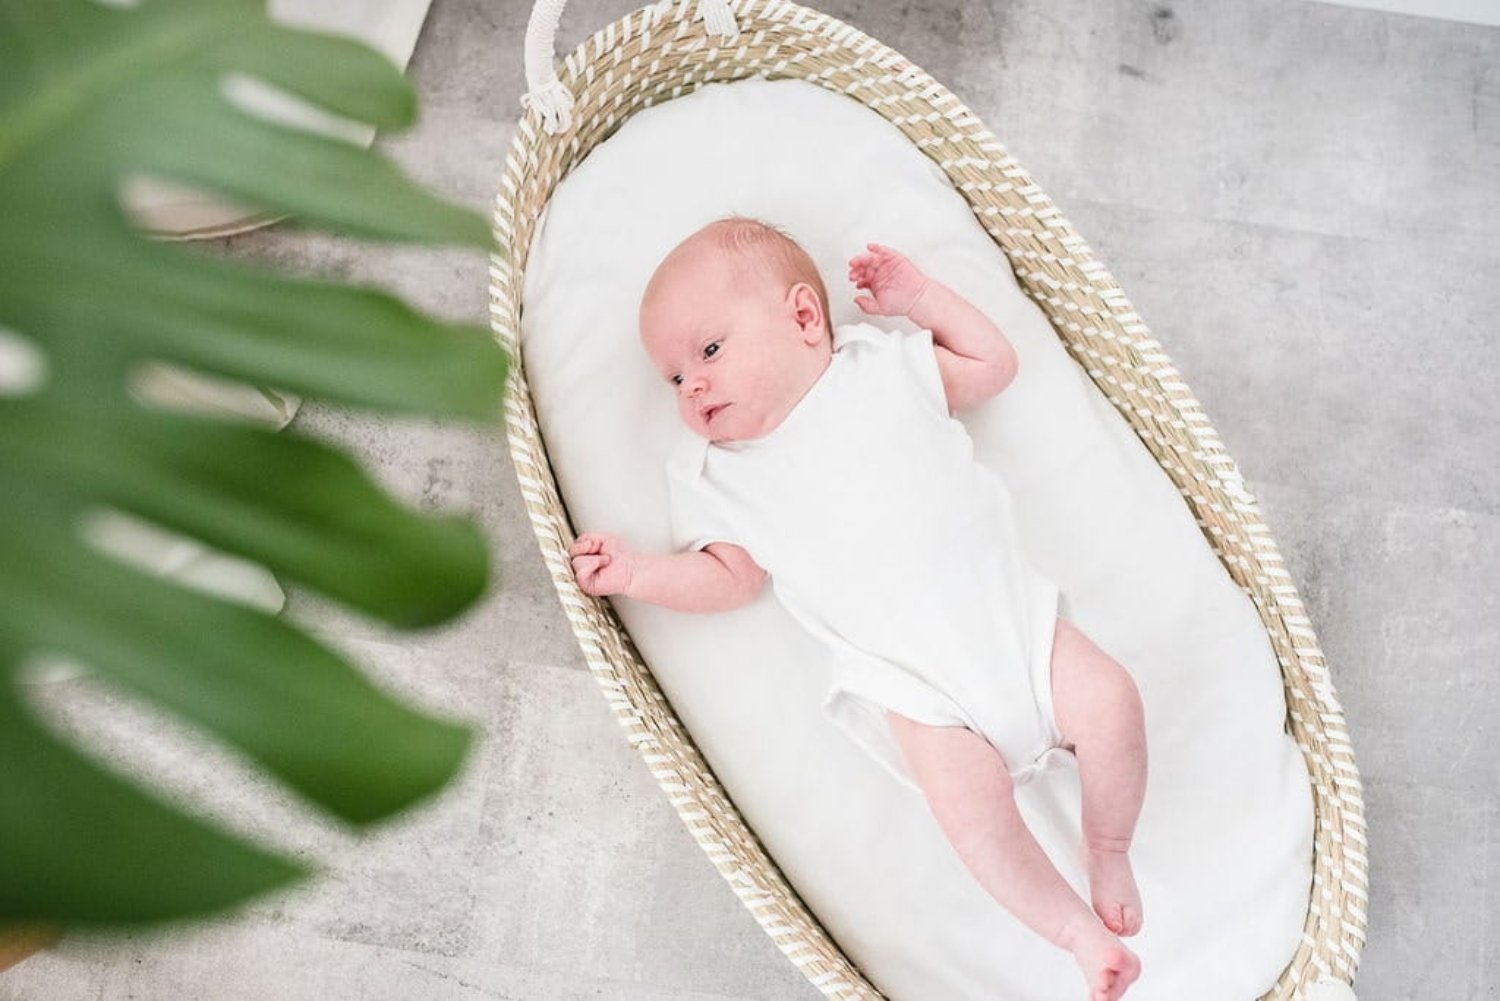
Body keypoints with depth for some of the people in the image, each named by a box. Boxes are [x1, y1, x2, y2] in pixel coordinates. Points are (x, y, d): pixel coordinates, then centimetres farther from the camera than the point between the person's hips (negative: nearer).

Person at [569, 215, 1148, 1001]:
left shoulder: (886, 365, 8)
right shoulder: (717, 475, 8)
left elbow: (994, 365, 18)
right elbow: (730, 578, 6)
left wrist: (921, 297, 11)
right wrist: (635, 573, -7)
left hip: (1010, 611, 2)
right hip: (916, 686, -2)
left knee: (1110, 699, -14)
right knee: (971, 807, -22)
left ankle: (1109, 850, 13)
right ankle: (1077, 932, -1)